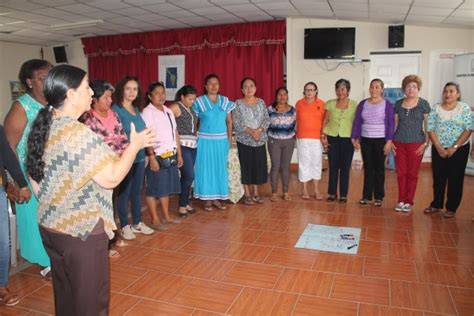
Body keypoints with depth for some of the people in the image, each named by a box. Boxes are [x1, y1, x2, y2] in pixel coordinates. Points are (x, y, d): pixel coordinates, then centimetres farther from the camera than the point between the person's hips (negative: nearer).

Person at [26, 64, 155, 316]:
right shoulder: (78, 133, -23)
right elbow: (111, 178, -24)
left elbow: (35, 177, 12)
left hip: (50, 225, 9)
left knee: (65, 295, 23)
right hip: (82, 230, -8)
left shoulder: (42, 127, 4)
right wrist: (135, 145, -13)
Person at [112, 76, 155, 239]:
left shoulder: (137, 109, 12)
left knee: (137, 191, 15)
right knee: (124, 192, 4)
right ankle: (125, 226, 17)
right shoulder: (116, 109, -8)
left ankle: (137, 223, 27)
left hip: (139, 157, 7)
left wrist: (146, 152, 12)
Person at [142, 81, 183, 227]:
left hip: (170, 155, 7)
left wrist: (179, 154, 14)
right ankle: (155, 220, 14)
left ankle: (166, 216, 27)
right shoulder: (147, 112, -10)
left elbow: (175, 133, 16)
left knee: (166, 187, 15)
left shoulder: (169, 111, 14)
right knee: (154, 189, 3)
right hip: (157, 156, -7)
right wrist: (151, 157, -21)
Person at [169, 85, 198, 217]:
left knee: (187, 175, 12)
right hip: (182, 145, -7)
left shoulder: (191, 108, 15)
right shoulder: (176, 107, -8)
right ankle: (182, 205, 4)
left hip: (193, 145, 7)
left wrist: (196, 133, 11)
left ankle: (185, 202, 21)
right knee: (189, 175, -9)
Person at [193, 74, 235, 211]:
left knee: (220, 168, 7)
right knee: (206, 168, 1)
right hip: (205, 140, -3)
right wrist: (196, 138, -7)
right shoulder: (199, 102, -2)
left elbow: (229, 121, 10)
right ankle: (207, 199, 11)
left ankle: (216, 198, 19)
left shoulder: (225, 101, 7)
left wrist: (229, 138, 4)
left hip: (221, 140, 3)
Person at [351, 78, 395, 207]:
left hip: (381, 140, -2)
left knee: (379, 168, 5)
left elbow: (391, 124, -4)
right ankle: (366, 195, 13)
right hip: (365, 140, 2)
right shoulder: (363, 104, 7)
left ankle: (379, 197, 13)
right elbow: (357, 122, 5)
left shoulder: (387, 104, -1)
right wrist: (354, 138, -1)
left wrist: (389, 141, -11)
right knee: (368, 168, 6)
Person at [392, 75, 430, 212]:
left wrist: (426, 143, -7)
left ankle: (409, 201, 14)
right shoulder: (398, 103, 8)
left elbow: (428, 125, 0)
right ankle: (401, 200, 17)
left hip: (416, 144, -2)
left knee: (412, 174, 4)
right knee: (401, 173, 6)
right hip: (399, 143, 2)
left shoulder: (423, 104, 0)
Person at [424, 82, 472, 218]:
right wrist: (439, 147, -10)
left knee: (455, 179, 4)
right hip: (438, 149, 2)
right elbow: (430, 129, -2)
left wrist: (454, 147, -14)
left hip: (459, 149, -1)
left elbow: (468, 129, -7)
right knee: (438, 178, 9)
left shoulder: (465, 108, -3)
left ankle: (451, 208, 16)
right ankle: (436, 204, 23)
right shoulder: (435, 109, 1)